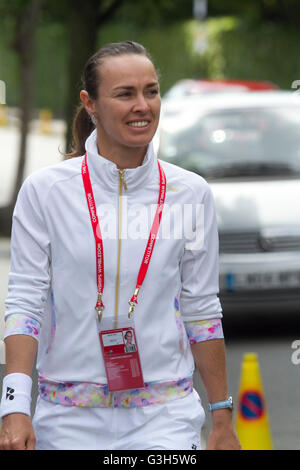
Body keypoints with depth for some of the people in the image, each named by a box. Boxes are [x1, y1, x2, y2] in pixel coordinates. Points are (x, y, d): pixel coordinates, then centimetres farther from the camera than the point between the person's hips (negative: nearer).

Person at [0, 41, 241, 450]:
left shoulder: (191, 193, 3)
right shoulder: (44, 190, -2)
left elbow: (202, 309, 8)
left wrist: (222, 420, 8)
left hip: (164, 417, 0)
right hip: (68, 419, 0)